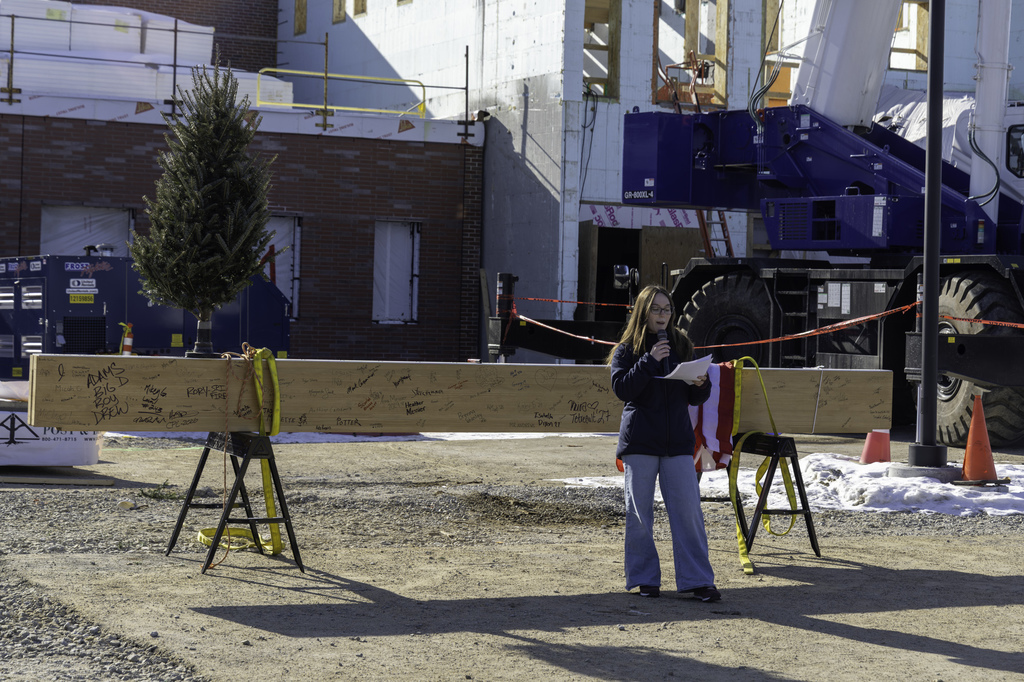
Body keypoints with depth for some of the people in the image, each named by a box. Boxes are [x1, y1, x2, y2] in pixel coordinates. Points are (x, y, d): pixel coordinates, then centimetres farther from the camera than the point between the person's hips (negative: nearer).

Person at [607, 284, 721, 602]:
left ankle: (697, 579, 1)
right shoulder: (626, 350, 4)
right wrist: (650, 361, -17)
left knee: (688, 510, -3)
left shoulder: (682, 346, 13)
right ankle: (644, 578, 13)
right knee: (639, 513, 2)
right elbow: (621, 388, -11)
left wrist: (701, 385, -8)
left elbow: (695, 398, 15)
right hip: (640, 441, -2)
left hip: (678, 441, 2)